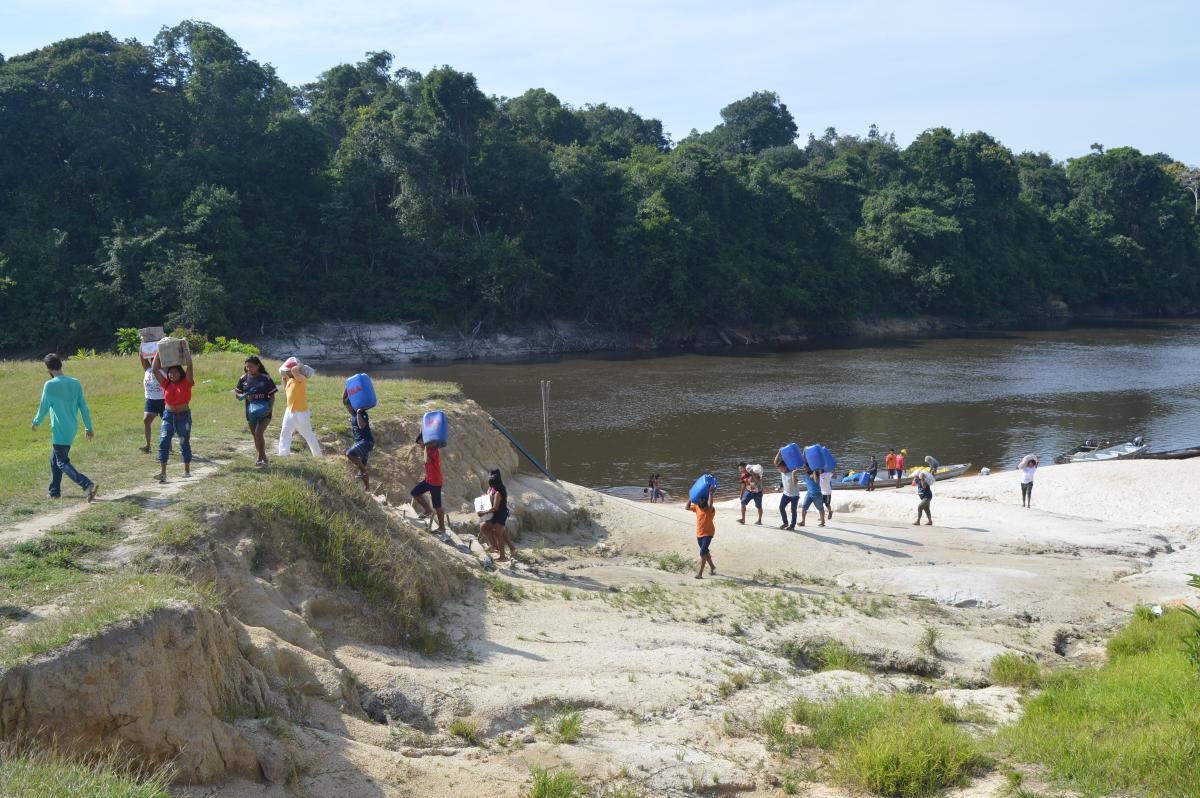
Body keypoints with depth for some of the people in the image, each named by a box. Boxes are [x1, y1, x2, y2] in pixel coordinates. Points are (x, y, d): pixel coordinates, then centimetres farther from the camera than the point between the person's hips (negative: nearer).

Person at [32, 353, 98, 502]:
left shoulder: (50, 385, -14)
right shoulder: (75, 383, 3)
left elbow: (44, 407, -6)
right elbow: (83, 407, 6)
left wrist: (36, 422, 13)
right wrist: (89, 427, 12)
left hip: (59, 431, -7)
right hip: (72, 429, 7)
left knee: (63, 463, -4)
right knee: (55, 459, 22)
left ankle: (88, 485, -22)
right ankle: (55, 491, 28)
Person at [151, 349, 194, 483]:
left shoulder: (186, 383, -5)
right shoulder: (166, 384, 3)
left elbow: (189, 366, -15)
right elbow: (155, 369, 2)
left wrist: (185, 350, -8)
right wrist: (158, 352, 2)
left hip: (184, 416, -2)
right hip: (168, 415, 2)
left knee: (184, 443, 9)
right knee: (163, 442, -10)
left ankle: (187, 471, 22)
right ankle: (162, 472, -13)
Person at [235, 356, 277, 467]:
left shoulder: (265, 379, -6)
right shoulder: (244, 379, 3)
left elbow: (272, 395, -4)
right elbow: (236, 393, 8)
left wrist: (270, 408, -19)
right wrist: (244, 396, -14)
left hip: (264, 412, -5)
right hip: (251, 411, 5)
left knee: (259, 433, -20)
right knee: (255, 436, 12)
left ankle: (261, 458, -9)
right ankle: (263, 458, 27)